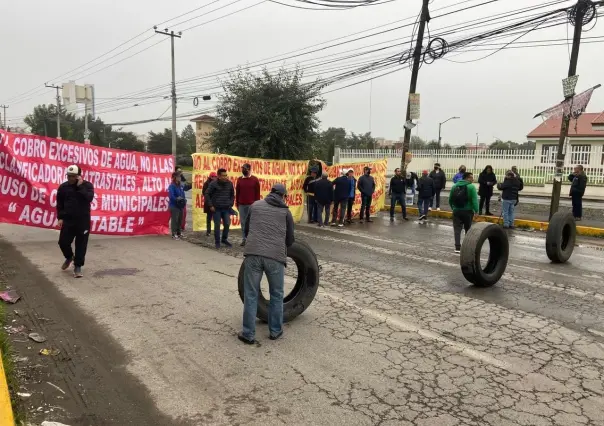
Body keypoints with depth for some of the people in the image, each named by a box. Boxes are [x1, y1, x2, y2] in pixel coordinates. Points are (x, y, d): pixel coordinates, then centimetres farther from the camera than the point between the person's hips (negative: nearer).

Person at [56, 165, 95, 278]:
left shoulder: (87, 185, -3)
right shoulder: (63, 187, 4)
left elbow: (89, 198, -20)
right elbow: (59, 204, 9)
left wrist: (80, 186, -19)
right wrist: (60, 218, 2)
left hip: (83, 220, -2)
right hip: (68, 220, 3)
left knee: (81, 244, 0)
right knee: (63, 242, 2)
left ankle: (78, 267, 11)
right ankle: (69, 257, 33)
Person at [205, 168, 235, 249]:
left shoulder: (230, 184, 3)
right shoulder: (213, 184, -8)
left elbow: (232, 195, 16)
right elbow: (207, 195, -3)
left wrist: (231, 204, 7)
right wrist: (211, 206, -7)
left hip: (226, 208, 3)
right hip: (216, 209, -3)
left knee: (227, 224, 2)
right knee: (217, 225, 0)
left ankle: (224, 239, 23)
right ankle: (217, 242, 12)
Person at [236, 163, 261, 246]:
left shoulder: (255, 179, -2)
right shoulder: (239, 179, 5)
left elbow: (257, 193, -1)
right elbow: (237, 192, 10)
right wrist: (237, 203, 9)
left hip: (252, 204, -3)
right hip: (242, 205, 3)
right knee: (243, 223, 7)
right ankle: (244, 239, 14)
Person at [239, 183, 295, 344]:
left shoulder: (255, 205, 19)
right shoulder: (285, 211, 16)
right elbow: (290, 240, 18)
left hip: (253, 254, 1)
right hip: (275, 256, 0)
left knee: (251, 295, 9)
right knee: (276, 295, 17)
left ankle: (248, 334, 13)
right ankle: (275, 331, 26)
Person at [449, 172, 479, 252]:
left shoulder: (454, 186, 5)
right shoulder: (471, 187, -11)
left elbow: (450, 199, 10)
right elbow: (474, 200, -17)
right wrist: (476, 210, -13)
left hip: (456, 211, 3)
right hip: (467, 211, -3)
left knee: (457, 229, 2)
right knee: (468, 229, 13)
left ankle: (458, 247, -6)